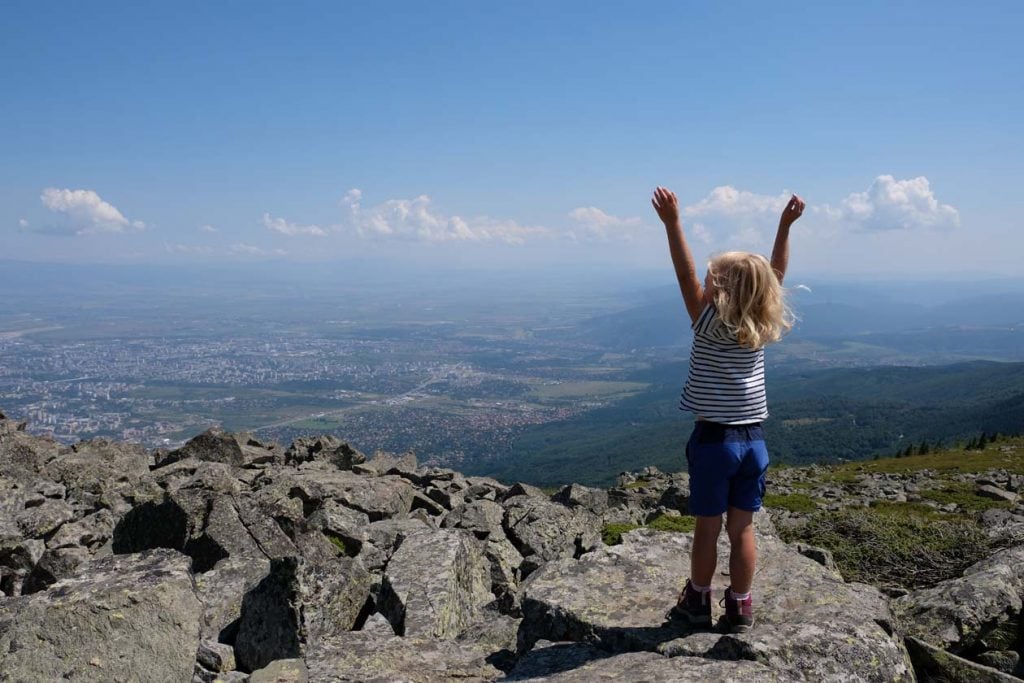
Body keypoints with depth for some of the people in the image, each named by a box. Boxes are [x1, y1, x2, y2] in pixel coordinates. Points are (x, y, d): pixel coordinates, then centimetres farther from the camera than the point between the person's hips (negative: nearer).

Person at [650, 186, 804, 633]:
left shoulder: (710, 324, -12)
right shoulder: (763, 328, 1)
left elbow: (686, 275, -16)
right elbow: (776, 275, 11)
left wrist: (672, 224, -18)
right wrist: (785, 226, 14)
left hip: (715, 440, -4)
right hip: (753, 441, 4)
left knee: (708, 528, 8)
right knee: (742, 529, 11)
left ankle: (698, 601, 22)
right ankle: (739, 607, 20)